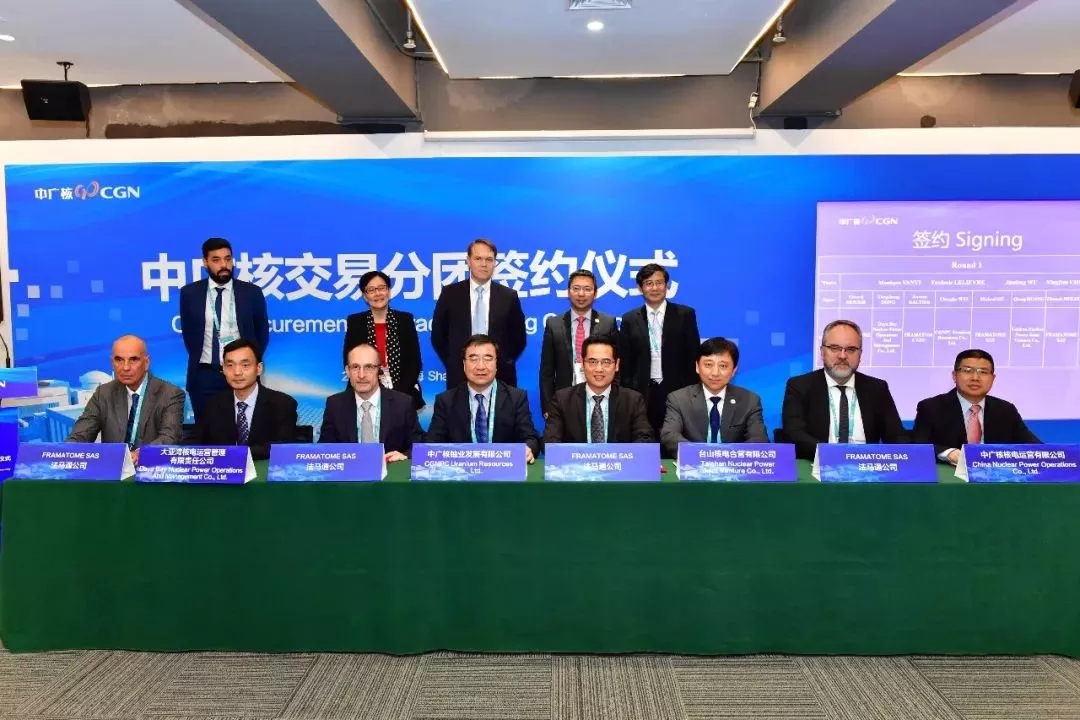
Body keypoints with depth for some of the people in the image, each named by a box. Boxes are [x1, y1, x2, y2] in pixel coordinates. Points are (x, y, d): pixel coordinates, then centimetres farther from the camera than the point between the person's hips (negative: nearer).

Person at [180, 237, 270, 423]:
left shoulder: (252, 292, -1)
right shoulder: (189, 293, 1)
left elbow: (262, 334, 8)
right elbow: (188, 333, 12)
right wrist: (199, 361, 11)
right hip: (204, 376, 1)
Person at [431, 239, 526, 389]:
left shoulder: (509, 296, 3)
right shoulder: (450, 293, 2)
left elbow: (519, 338, 10)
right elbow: (438, 335, 8)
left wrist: (504, 364, 0)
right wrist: (453, 365, 2)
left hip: (500, 377, 0)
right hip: (460, 377, 0)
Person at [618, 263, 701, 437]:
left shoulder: (685, 314, 2)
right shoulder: (630, 319, 6)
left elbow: (693, 356, 3)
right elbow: (625, 362, 8)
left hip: (677, 392, -1)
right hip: (642, 393, 1)